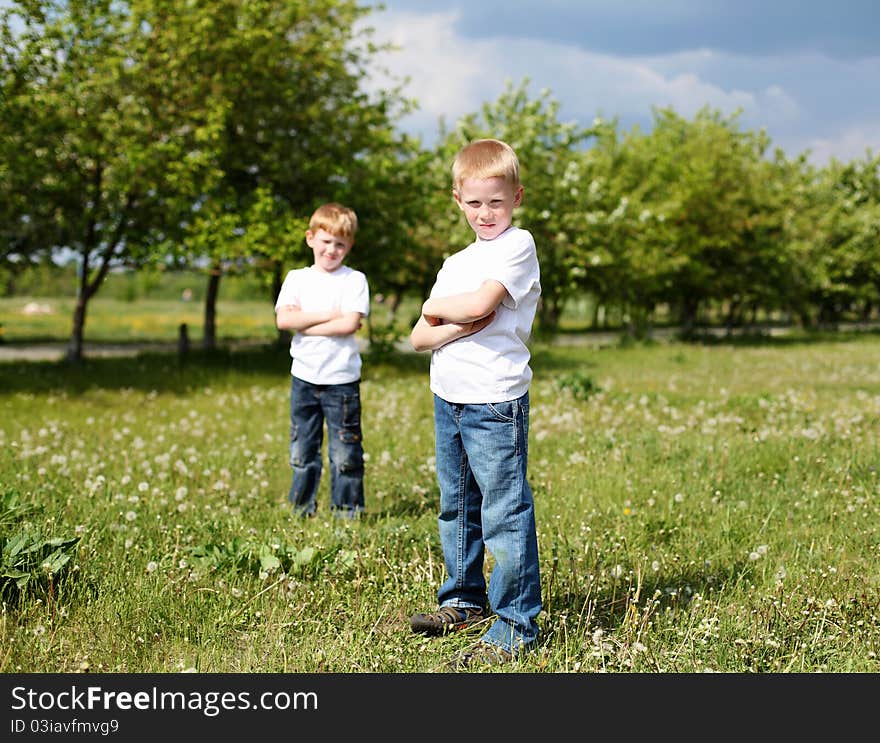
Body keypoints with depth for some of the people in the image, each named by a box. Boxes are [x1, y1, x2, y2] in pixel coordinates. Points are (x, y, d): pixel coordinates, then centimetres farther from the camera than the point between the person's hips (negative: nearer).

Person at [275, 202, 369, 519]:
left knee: (345, 453, 2)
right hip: (304, 377, 3)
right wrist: (330, 314, -13)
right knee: (302, 451, 11)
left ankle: (347, 510, 14)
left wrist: (304, 323, -12)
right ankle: (302, 509, 23)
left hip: (341, 380, -3)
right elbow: (283, 319, -9)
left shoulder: (354, 280, -2)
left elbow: (349, 324, -16)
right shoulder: (297, 278, 7)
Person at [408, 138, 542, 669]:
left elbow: (480, 302, -21)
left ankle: (514, 628, 0)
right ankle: (465, 602, 33)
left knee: (505, 515, -6)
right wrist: (459, 326, -10)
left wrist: (435, 307, -2)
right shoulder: (455, 263, 16)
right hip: (448, 400, 8)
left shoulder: (518, 246, -6)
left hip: (495, 402, -8)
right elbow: (418, 338, 9)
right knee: (456, 507, 18)